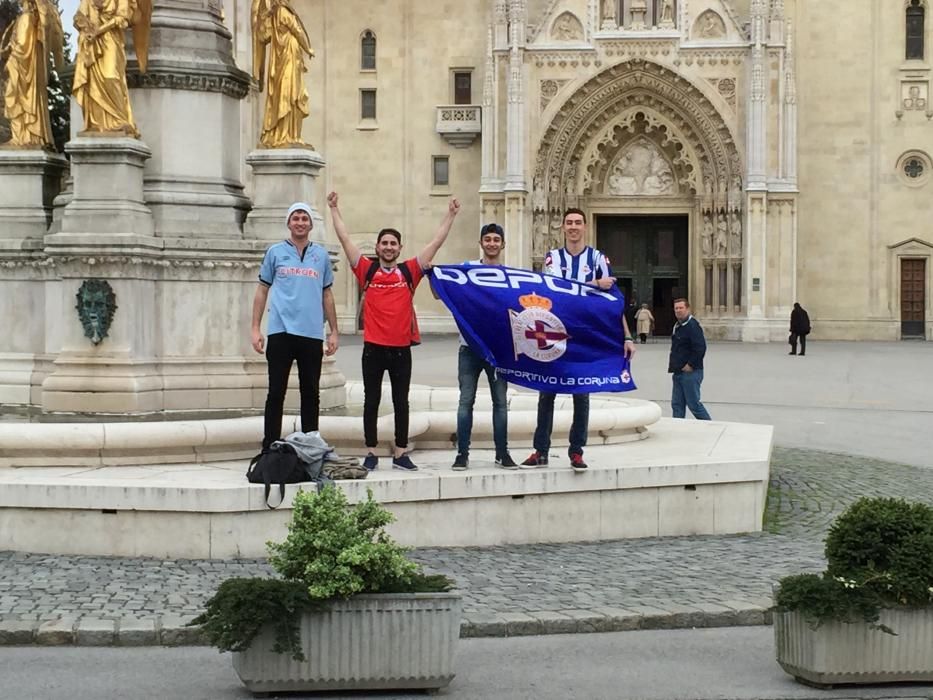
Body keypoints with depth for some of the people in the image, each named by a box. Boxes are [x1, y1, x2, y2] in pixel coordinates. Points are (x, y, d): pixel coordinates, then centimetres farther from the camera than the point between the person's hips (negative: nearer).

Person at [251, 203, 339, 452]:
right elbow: (262, 291, 7)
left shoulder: (321, 255, 11)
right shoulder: (275, 252, 6)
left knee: (311, 393, 7)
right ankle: (269, 449, 5)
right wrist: (255, 329, 0)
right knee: (276, 393, 0)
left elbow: (327, 295, 15)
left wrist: (333, 332, 10)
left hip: (312, 334, 2)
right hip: (280, 332, -2)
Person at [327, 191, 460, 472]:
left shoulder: (409, 271, 5)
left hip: (401, 347, 1)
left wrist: (450, 216, 4)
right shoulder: (367, 270, 2)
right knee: (371, 401, 5)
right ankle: (371, 453, 12)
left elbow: (436, 243, 5)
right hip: (373, 348, -1)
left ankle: (400, 454, 14)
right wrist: (334, 209, -1)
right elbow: (345, 239, 1)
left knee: (401, 402, 7)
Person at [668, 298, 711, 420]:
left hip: (690, 372, -9)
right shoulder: (677, 326, 16)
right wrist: (672, 363, 14)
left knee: (694, 404, -5)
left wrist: (690, 365, -18)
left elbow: (700, 348, -21)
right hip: (678, 372, 9)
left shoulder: (692, 326, -14)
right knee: (677, 404, 8)